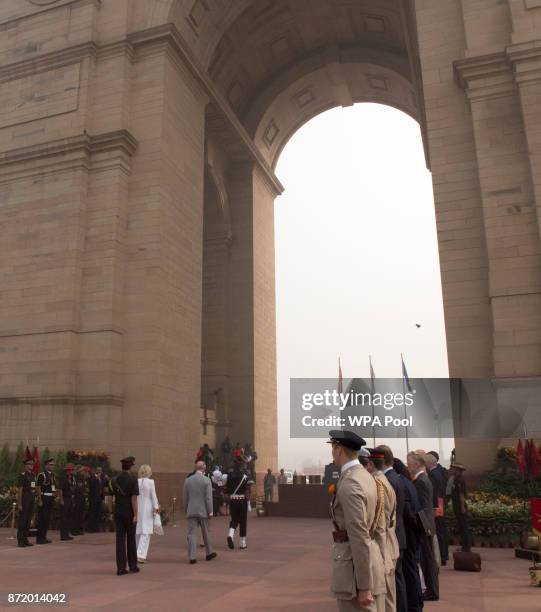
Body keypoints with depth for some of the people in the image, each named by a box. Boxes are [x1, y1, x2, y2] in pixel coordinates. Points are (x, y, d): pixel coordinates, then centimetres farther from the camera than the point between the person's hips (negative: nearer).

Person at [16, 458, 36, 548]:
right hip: (24, 501, -7)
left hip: (31, 501, 7)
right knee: (22, 520, -1)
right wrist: (19, 504, -17)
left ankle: (25, 539, 18)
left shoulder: (33, 476, 12)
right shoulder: (22, 476, -10)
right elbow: (19, 490, -14)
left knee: (28, 520, 11)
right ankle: (20, 541, 4)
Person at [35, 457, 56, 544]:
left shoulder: (52, 475, 15)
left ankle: (44, 537, 18)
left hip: (50, 499, 8)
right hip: (43, 498, -8)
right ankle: (39, 538, 1)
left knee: (47, 519, 11)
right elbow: (38, 488, -14)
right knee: (42, 519, -5)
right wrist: (40, 500, -18)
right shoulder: (41, 475, -11)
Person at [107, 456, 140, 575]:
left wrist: (111, 512, 11)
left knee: (120, 539, 6)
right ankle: (133, 566, 19)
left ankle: (121, 568, 5)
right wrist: (135, 515, -13)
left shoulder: (114, 479, 2)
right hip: (129, 512, -3)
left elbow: (110, 497, 3)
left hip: (118, 512, 3)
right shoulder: (133, 479, -12)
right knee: (131, 539, 10)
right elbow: (134, 498, -15)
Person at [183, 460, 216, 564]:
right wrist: (210, 511, -5)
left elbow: (185, 497, 7)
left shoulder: (188, 480, 2)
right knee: (206, 533, 14)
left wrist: (186, 510, 17)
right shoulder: (206, 480, -8)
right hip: (203, 511, -2)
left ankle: (192, 557, -3)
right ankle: (209, 553, 28)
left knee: (192, 534, 2)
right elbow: (209, 497, -11)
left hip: (191, 511, 2)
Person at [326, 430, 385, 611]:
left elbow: (360, 537, -22)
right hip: (372, 554, 10)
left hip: (355, 565, -9)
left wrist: (364, 586, -19)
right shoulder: (365, 476, 10)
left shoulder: (349, 484, -20)